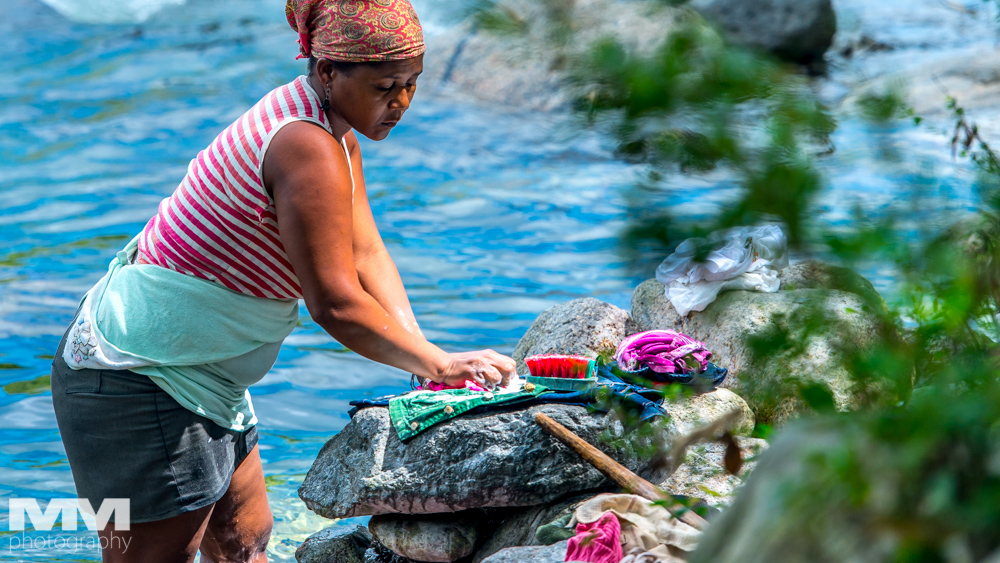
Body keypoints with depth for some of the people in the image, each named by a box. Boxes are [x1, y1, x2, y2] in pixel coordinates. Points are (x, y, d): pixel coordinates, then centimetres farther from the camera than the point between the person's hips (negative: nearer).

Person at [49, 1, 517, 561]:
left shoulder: (337, 130, 6)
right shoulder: (309, 149, -27)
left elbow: (366, 253, 5)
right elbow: (336, 305, -29)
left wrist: (423, 353, -7)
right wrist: (438, 364, -19)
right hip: (136, 386, -11)